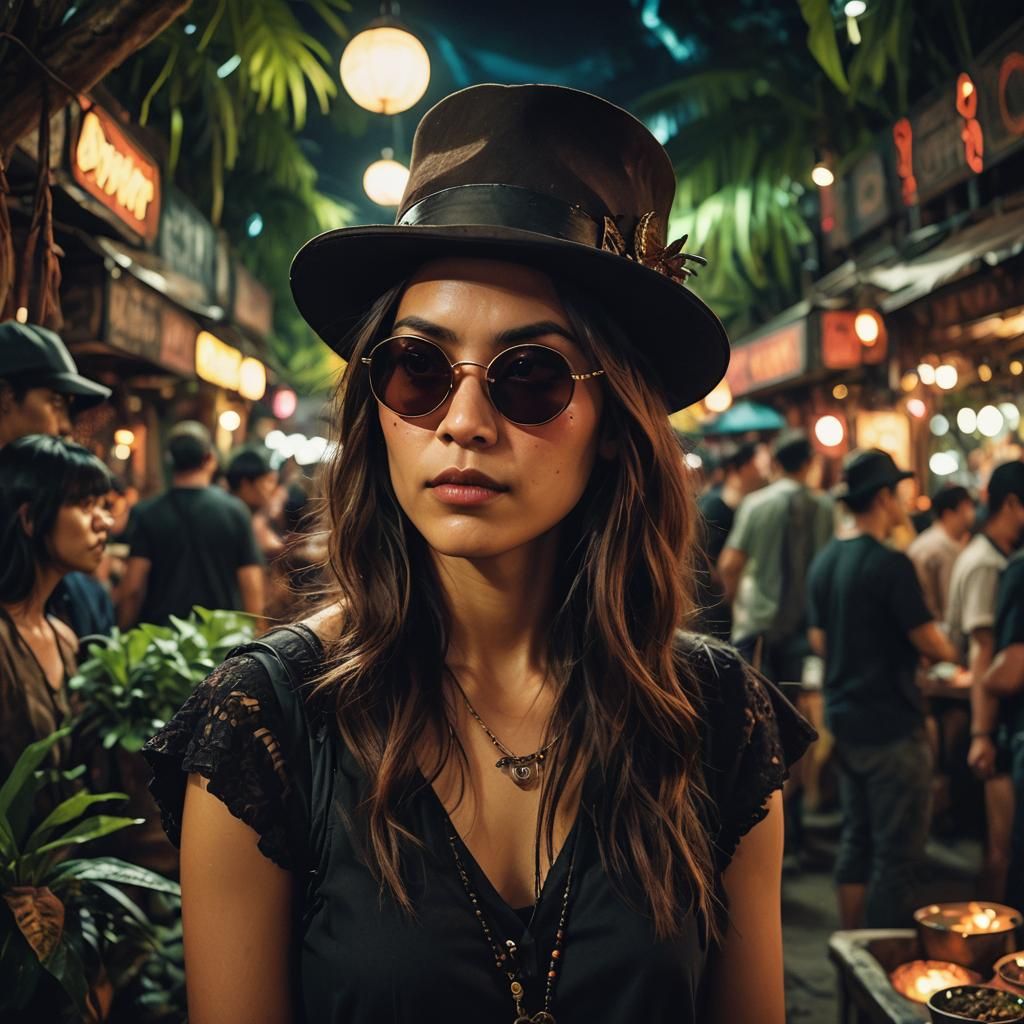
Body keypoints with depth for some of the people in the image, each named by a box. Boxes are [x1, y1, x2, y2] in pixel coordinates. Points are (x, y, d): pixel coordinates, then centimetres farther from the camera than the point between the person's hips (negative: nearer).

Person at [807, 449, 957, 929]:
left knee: (856, 841, 18)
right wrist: (950, 651, 6)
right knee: (897, 853, 2)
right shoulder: (890, 564, -19)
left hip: (844, 720, 8)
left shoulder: (824, 561, 7)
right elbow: (931, 644, -15)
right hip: (890, 724, -8)